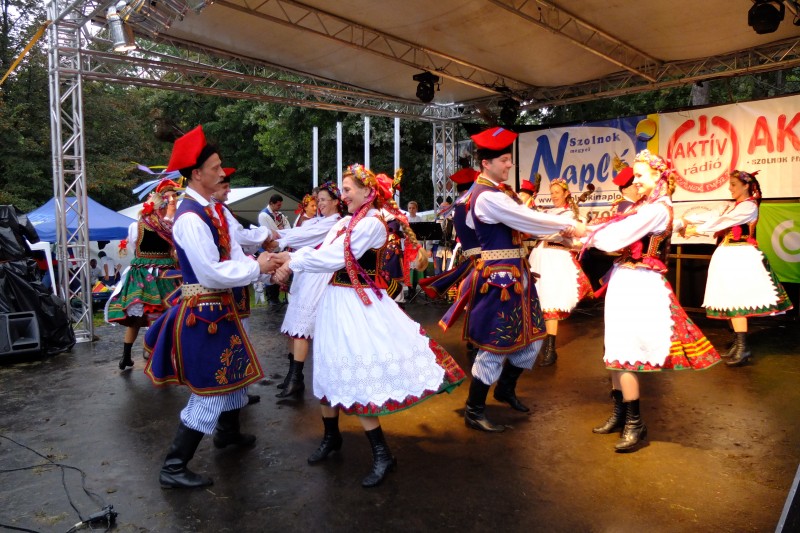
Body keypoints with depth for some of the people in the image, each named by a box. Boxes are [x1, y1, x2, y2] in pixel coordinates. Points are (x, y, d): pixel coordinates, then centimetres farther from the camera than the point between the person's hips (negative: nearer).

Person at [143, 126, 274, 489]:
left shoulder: (214, 209, 4)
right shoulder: (190, 218, -23)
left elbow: (233, 254, 3)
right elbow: (211, 274, -26)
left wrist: (262, 266, -13)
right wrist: (257, 269, -17)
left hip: (220, 306, 9)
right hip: (202, 312, -9)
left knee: (235, 368, 24)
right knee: (210, 388, 0)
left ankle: (228, 432, 47)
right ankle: (173, 468, 15)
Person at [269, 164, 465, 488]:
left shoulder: (371, 223, -15)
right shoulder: (345, 223, 11)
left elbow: (334, 258, -19)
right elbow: (321, 250, 4)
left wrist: (294, 263, -12)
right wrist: (292, 258, -12)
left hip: (356, 305, -9)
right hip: (336, 300, 9)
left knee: (356, 379, -7)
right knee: (333, 371, 17)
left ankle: (382, 455, 6)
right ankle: (331, 437, 36)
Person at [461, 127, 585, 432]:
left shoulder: (500, 191, 13)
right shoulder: (487, 197, -19)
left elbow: (525, 218, 10)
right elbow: (529, 219, -19)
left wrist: (566, 227, -1)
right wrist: (569, 226, -9)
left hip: (515, 273, 10)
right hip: (499, 277, -10)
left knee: (531, 338, 17)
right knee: (496, 345, -2)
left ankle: (506, 388, 38)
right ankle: (474, 411, 14)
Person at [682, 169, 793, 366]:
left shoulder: (749, 206, -6)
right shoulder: (731, 207, 19)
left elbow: (722, 222, -14)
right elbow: (719, 228, 11)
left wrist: (697, 229, -12)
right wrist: (694, 228, -1)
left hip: (741, 256, -8)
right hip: (729, 256, 8)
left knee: (736, 300, -13)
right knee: (730, 300, 7)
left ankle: (743, 347, -11)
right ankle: (738, 342, 12)